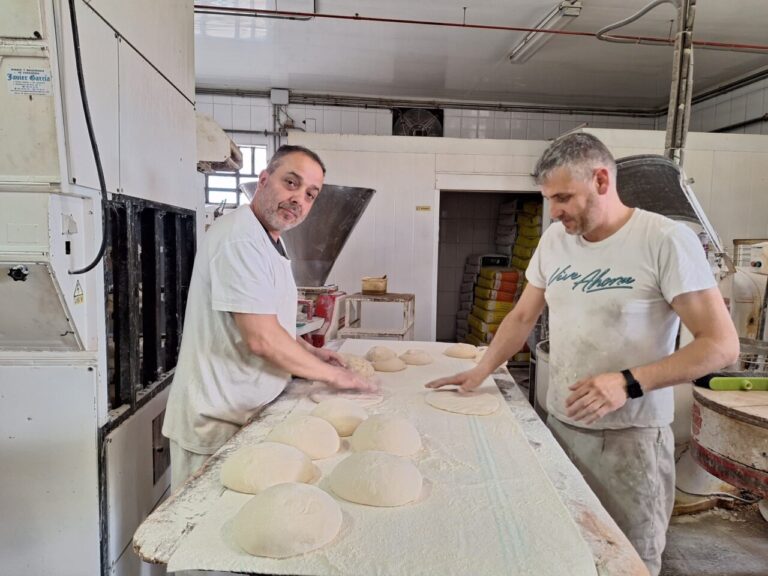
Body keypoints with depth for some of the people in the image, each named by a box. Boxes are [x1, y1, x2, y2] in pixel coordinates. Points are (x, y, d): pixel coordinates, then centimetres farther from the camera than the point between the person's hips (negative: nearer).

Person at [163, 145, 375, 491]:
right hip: (217, 423, -9)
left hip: (249, 413, 9)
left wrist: (309, 352, 10)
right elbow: (262, 339, -27)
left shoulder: (270, 241, 11)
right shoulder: (239, 238, -23)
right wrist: (332, 375, -15)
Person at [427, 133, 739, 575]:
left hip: (630, 435, -5)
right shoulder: (554, 239, 4)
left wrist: (629, 383, -24)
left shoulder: (666, 240, -14)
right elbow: (523, 316, 14)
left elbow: (722, 344, -14)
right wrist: (482, 371, 4)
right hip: (560, 423, 5)